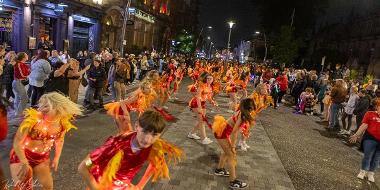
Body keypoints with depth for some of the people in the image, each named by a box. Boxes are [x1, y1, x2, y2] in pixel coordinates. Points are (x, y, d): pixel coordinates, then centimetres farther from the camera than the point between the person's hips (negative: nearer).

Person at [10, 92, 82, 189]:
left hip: (43, 158, 4)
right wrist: (25, 164, -22)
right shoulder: (33, 118, -28)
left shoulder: (63, 122, -14)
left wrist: (56, 158, 5)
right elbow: (17, 142, -22)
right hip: (21, 156, -4)